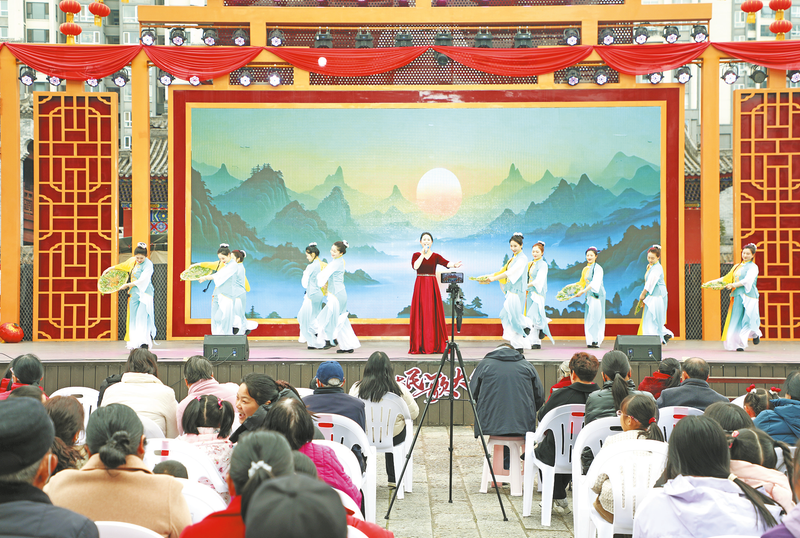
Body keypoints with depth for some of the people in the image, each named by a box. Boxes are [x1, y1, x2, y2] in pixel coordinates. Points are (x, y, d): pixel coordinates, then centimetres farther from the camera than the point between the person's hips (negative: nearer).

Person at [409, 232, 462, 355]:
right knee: (420, 314, -4)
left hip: (432, 286, 1)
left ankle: (436, 345, 0)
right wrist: (423, 254, -14)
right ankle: (419, 345, -2)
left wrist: (454, 265, -34)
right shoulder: (416, 255, 6)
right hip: (420, 285, -1)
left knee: (434, 313, -2)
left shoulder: (435, 256, 7)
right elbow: (415, 266, -15)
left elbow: (446, 263, -13)